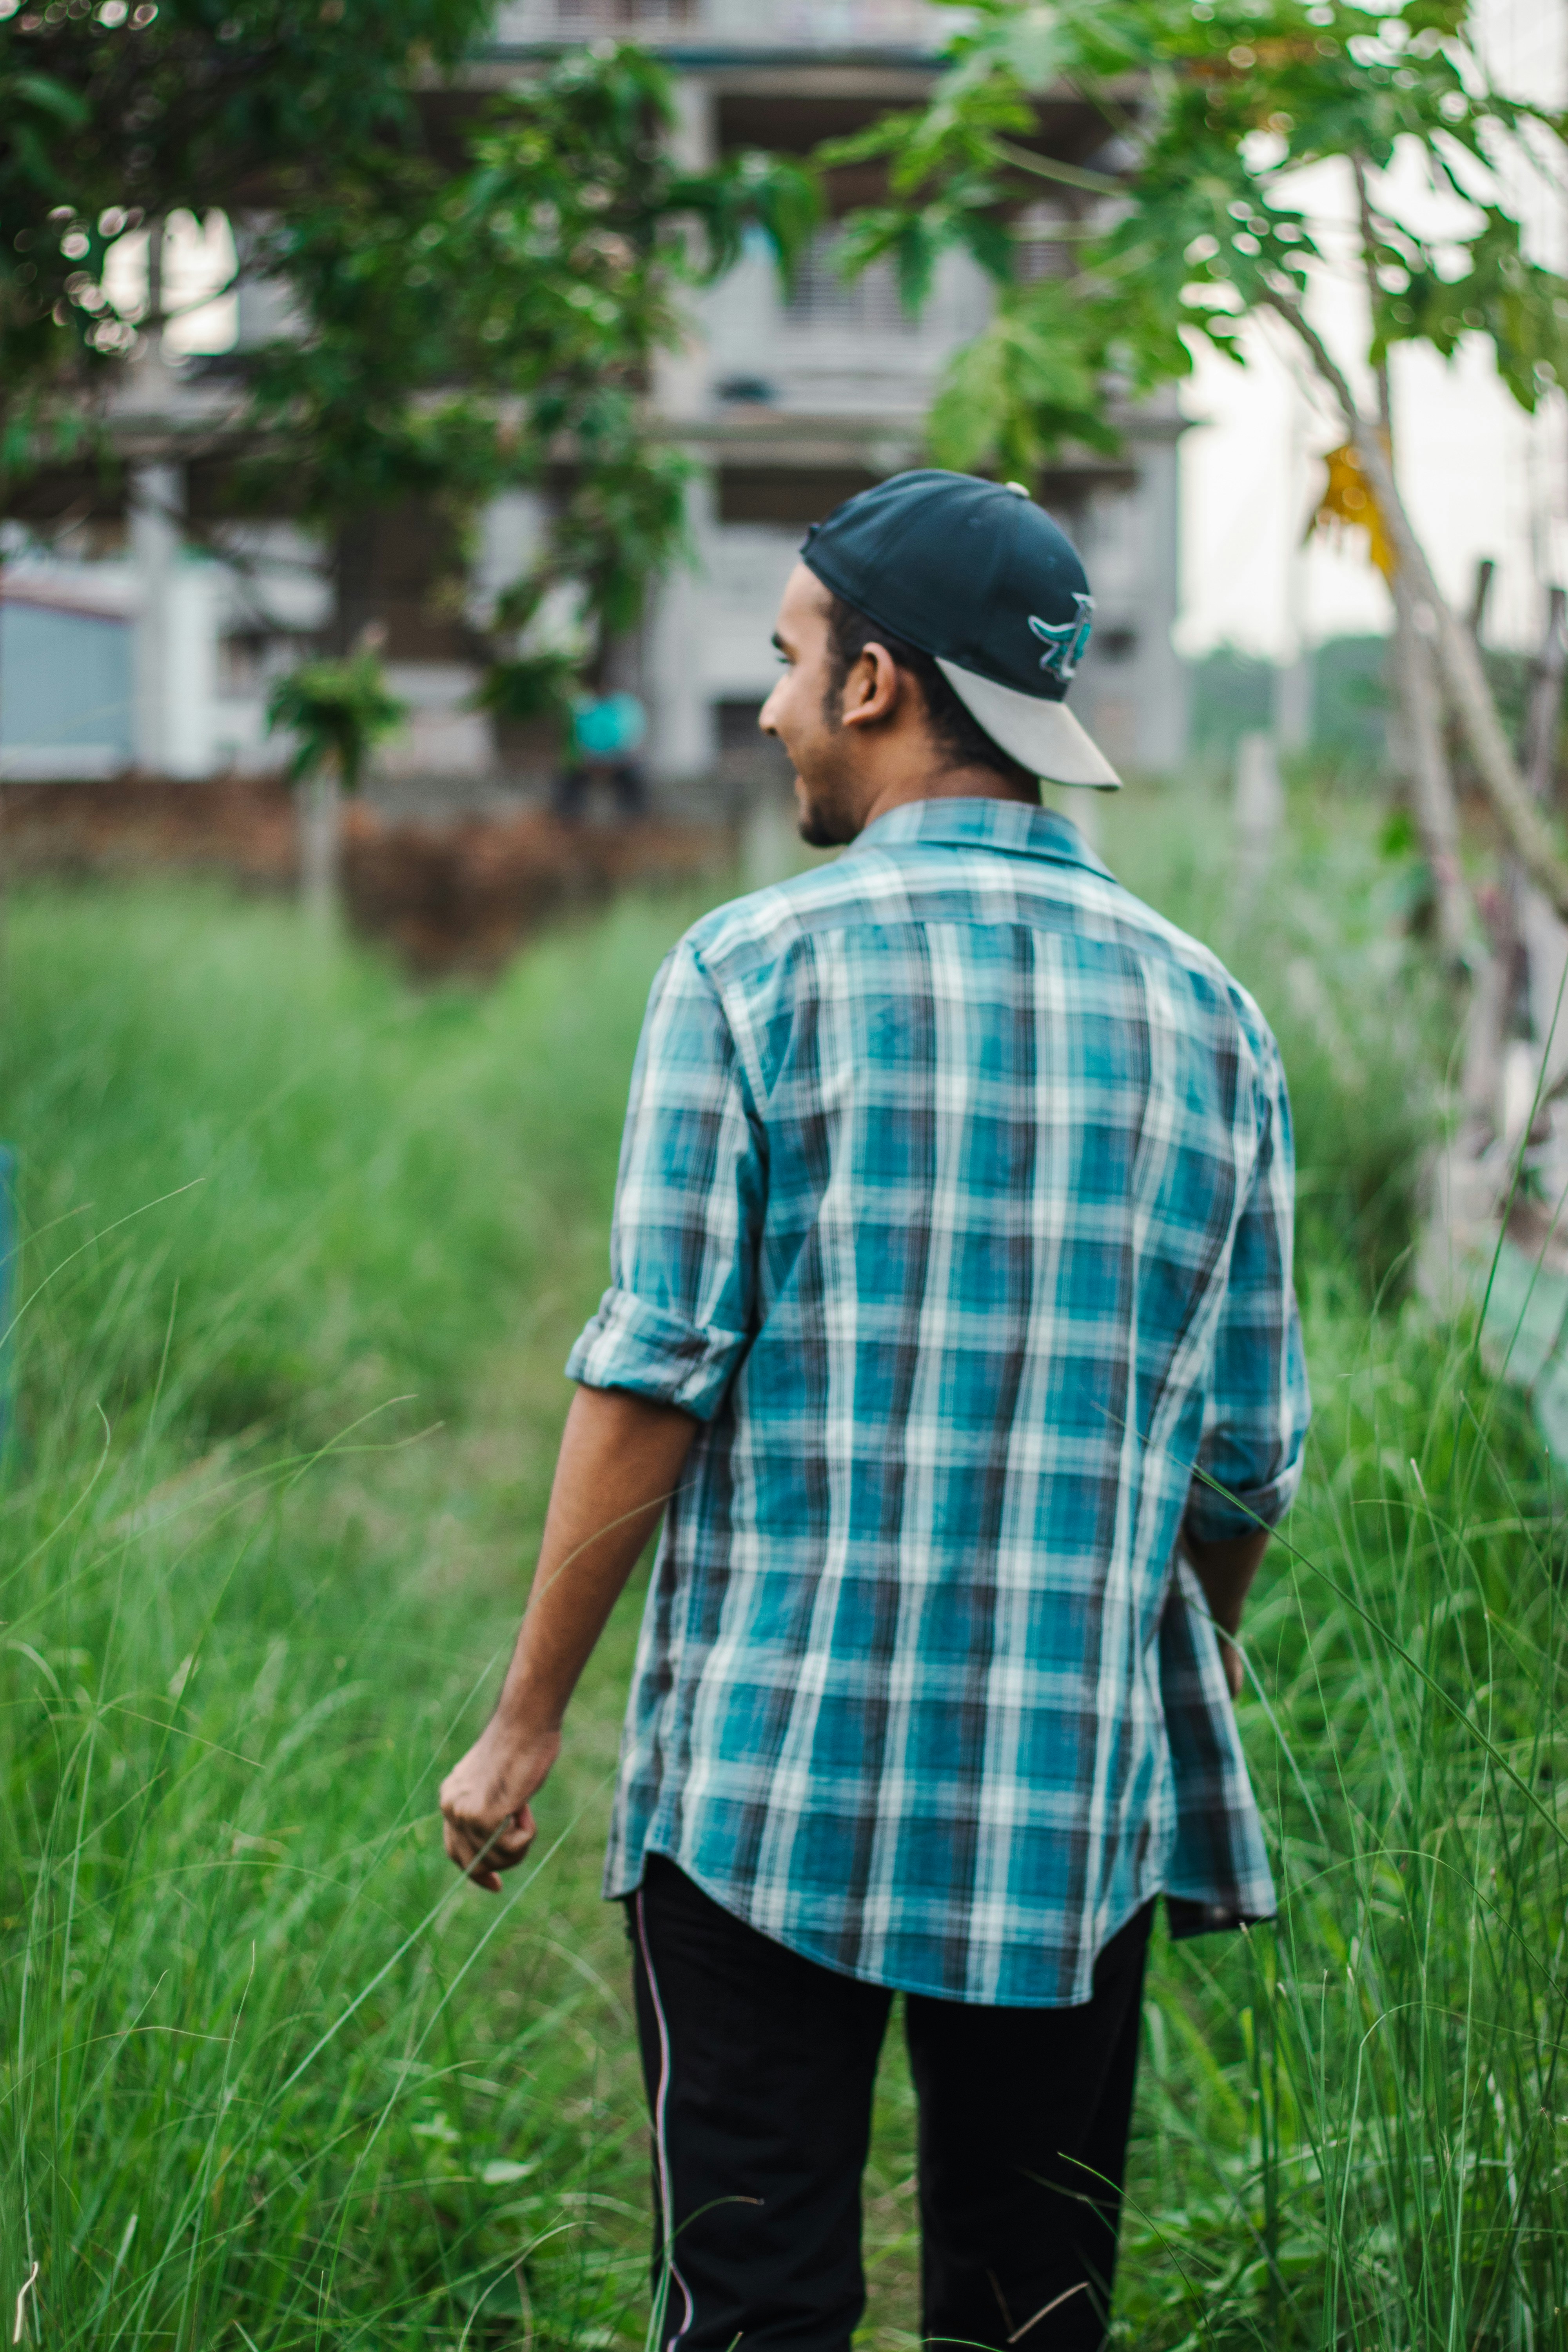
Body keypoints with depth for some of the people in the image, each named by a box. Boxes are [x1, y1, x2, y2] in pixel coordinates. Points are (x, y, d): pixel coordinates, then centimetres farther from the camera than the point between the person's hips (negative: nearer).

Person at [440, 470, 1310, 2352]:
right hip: (1078, 1785, 4)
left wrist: (525, 1723, -1)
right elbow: (1248, 1453, 8)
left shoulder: (753, 970, -5)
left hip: (771, 1777, -3)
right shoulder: (1204, 1011, 7)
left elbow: (653, 1382, -10)